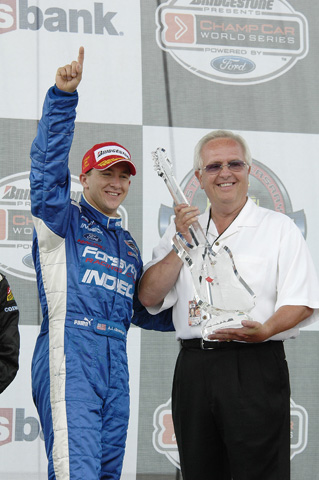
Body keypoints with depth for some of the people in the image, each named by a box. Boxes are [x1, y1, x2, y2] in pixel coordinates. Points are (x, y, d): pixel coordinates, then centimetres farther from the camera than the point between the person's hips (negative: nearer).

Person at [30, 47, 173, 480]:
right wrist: (63, 95, -19)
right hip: (70, 351, -7)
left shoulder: (128, 245, 28)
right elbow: (48, 161, -8)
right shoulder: (63, 220, 8)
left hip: (115, 361, 7)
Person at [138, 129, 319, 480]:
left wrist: (263, 330, -24)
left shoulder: (278, 227, 4)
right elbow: (149, 297, 6)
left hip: (254, 368, -4)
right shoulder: (183, 227, 16)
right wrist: (182, 244, -3)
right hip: (194, 368, 4)